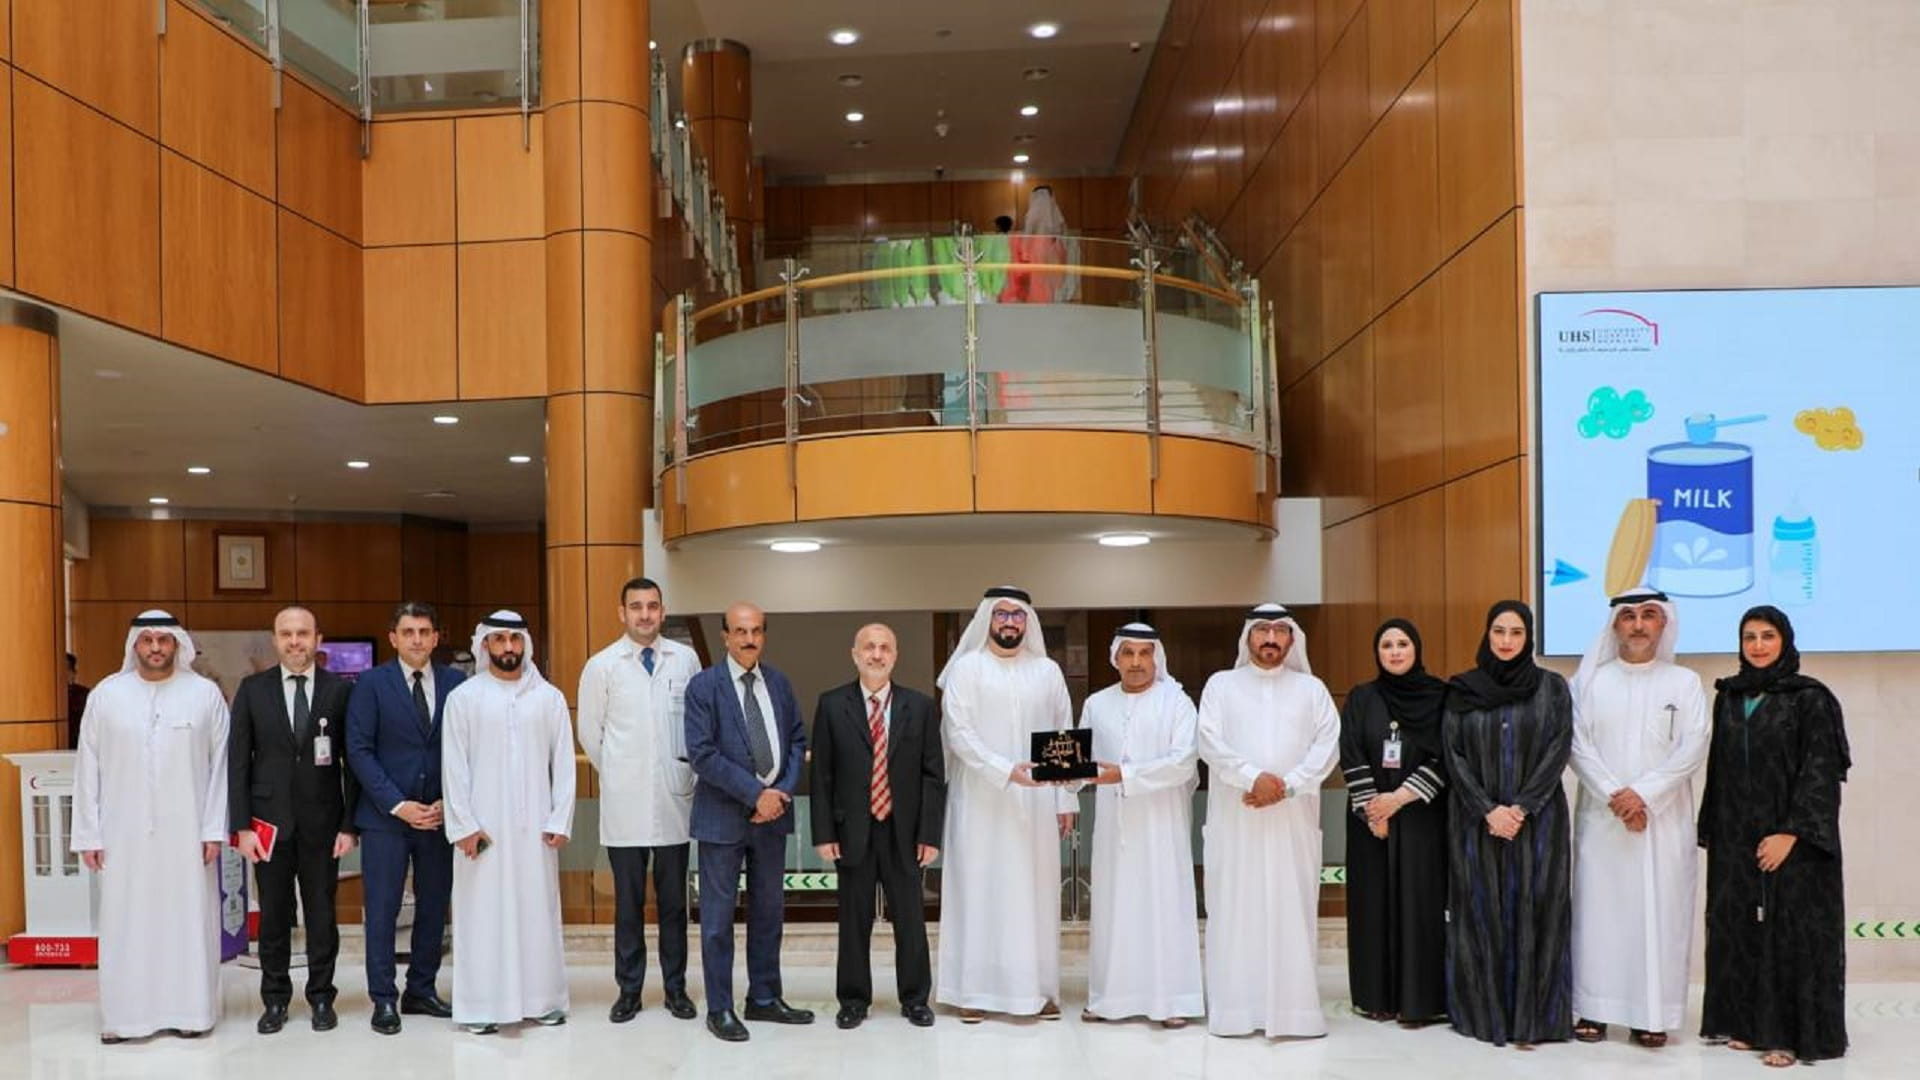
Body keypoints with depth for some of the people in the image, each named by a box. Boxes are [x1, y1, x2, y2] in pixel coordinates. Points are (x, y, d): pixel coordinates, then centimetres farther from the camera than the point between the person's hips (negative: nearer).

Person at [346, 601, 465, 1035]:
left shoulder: (456, 683, 4)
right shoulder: (372, 683, -1)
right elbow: (359, 751, -5)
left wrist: (449, 802, -6)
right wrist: (398, 805, -12)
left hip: (440, 815, 2)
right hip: (385, 817, -2)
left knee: (433, 907, 8)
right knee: (382, 910, 0)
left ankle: (421, 990, 21)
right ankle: (383, 999, 10)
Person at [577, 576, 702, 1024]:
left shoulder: (686, 659, 1)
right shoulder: (601, 665, -1)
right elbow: (589, 732, 7)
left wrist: (692, 771, 8)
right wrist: (618, 774, 10)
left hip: (674, 799, 1)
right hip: (624, 802, -1)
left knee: (674, 900, 9)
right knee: (628, 902, 7)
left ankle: (676, 988, 18)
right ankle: (629, 990, 16)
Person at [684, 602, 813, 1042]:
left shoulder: (780, 684, 7)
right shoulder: (703, 686, -8)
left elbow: (797, 741, 10)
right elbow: (702, 753, -15)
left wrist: (783, 791, -7)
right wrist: (755, 794, -17)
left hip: (773, 810, 5)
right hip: (723, 815, -5)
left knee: (769, 910, 13)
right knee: (718, 915, 3)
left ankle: (765, 998, 25)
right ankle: (719, 1008, 14)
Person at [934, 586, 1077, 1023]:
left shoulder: (1048, 672, 9)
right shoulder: (967, 668, -1)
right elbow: (958, 732, -9)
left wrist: (1066, 799, 4)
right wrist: (1006, 771, -20)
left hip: (1036, 803, 3)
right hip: (980, 802, -3)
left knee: (1034, 892, 5)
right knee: (979, 889, 0)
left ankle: (1037, 987, 11)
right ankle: (975, 989, 5)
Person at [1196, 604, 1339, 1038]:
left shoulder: (1312, 689, 11)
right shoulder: (1221, 685, 8)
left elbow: (1327, 746, 0)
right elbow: (1210, 743, -4)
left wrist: (1286, 786, -14)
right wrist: (1253, 777, -18)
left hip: (1293, 817, 1)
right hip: (1235, 818, -1)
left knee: (1292, 909, 0)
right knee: (1235, 908, -1)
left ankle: (1293, 1006, 5)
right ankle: (1235, 1006, 3)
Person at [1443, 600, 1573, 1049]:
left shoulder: (1552, 687, 2)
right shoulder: (1461, 690, 4)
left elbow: (1558, 751, -4)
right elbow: (1453, 755, 0)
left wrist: (1521, 808, -13)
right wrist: (1488, 810, -12)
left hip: (1537, 820, -1)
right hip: (1476, 821, 1)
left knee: (1532, 912, -1)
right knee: (1480, 912, 3)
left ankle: (1535, 1016, 5)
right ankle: (1483, 1012, 11)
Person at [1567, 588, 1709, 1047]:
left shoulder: (1684, 682, 6)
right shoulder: (1589, 681, 6)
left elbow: (1693, 748, -4)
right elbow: (1577, 745, -2)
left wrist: (1644, 795, -14)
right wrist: (1615, 796, -14)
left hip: (1663, 817, 0)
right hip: (1601, 816, 0)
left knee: (1659, 910, 0)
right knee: (1598, 907, 1)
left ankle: (1652, 1013, 6)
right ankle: (1593, 1008, 7)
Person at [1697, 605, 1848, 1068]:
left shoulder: (1810, 698, -6)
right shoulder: (1728, 697, 10)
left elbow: (1821, 770, -11)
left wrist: (1791, 832, -18)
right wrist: (1712, 831, 9)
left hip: (1791, 838, -5)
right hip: (1735, 838, 5)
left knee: (1791, 931, -1)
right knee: (1740, 929, 8)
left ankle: (1793, 1032, 6)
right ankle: (1748, 1021, 17)